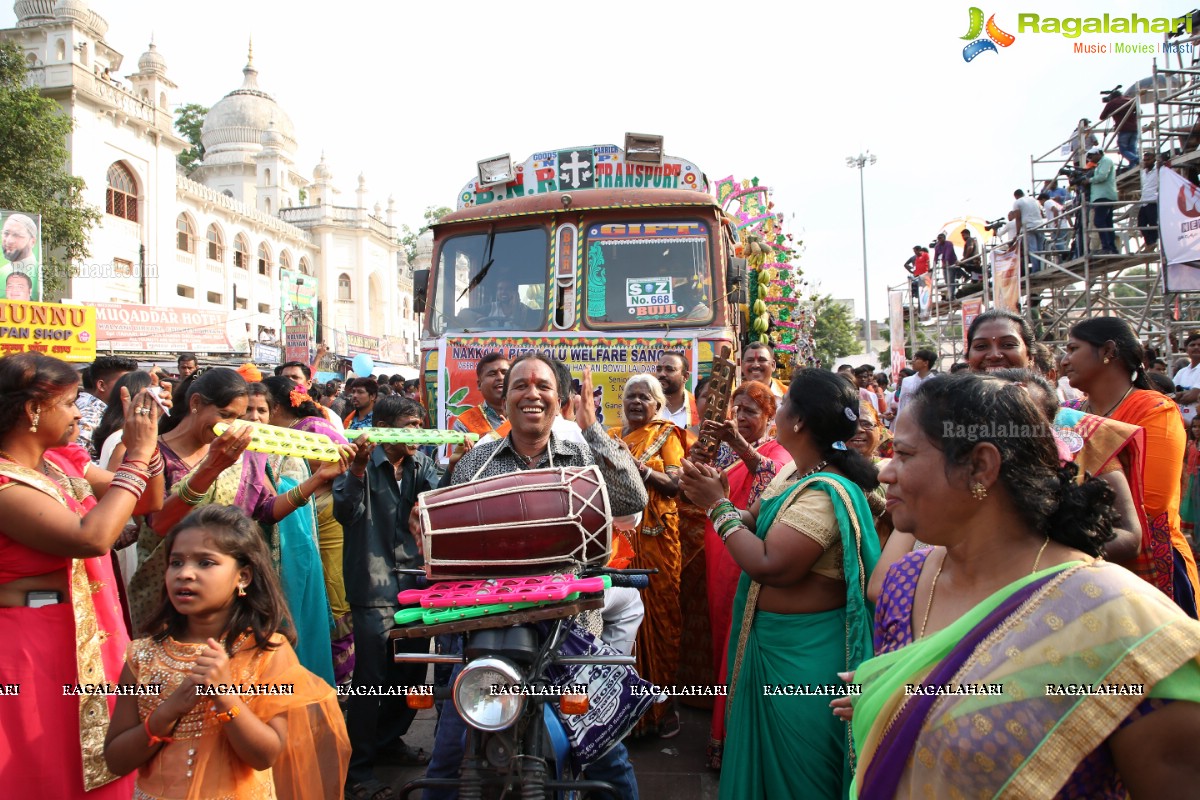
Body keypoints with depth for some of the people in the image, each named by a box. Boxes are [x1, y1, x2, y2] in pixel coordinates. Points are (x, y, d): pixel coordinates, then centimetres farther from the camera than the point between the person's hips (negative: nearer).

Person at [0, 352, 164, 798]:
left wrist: (146, 445, -6)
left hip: (92, 639, 8)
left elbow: (147, 503, 10)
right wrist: (135, 455, -26)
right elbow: (91, 537, -33)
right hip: (37, 649, -8)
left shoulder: (64, 461, 5)